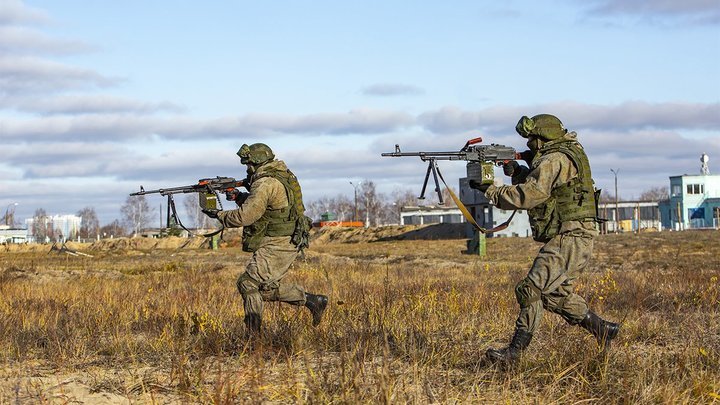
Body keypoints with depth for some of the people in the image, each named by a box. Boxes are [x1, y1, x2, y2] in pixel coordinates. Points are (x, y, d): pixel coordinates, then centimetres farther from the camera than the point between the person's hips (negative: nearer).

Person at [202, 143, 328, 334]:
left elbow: (246, 216, -17)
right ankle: (313, 301, 18)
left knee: (248, 283, -8)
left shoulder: (266, 183, -17)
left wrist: (219, 215, -3)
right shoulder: (281, 176, 14)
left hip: (278, 245, -10)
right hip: (287, 242, 10)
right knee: (269, 287, 17)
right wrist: (239, 196, 13)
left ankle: (253, 334, -8)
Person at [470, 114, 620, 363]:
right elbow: (537, 186, 24)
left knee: (531, 290, -14)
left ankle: (514, 351, -16)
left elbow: (528, 197, -19)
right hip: (572, 240, 11)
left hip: (569, 239, -11)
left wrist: (490, 190, -11)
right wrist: (517, 172, 6)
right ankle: (602, 330, 23)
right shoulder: (568, 155, 19)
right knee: (557, 295, 18)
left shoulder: (555, 160, -13)